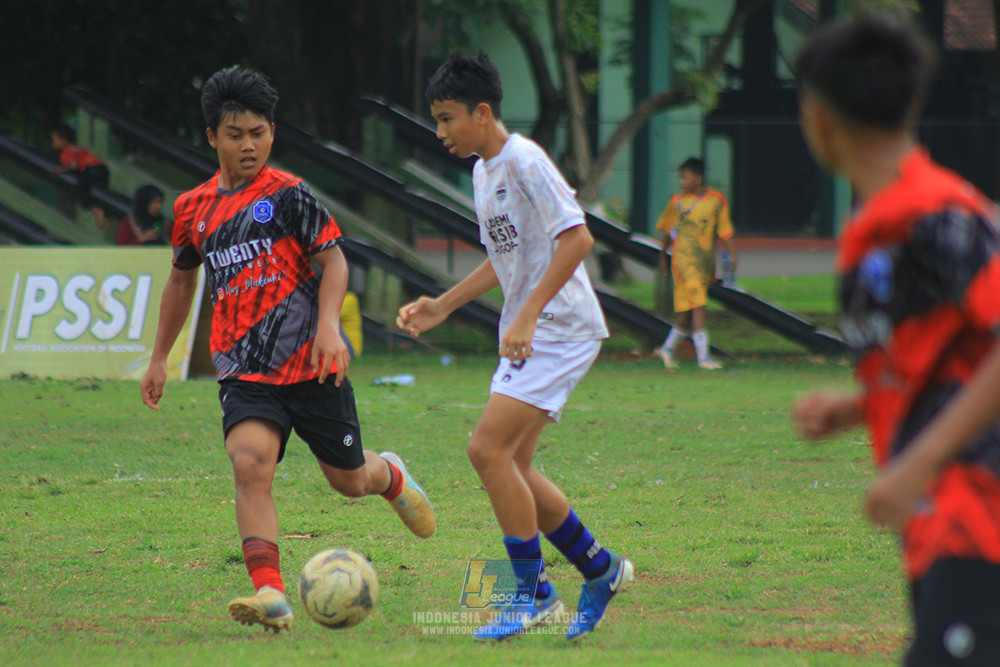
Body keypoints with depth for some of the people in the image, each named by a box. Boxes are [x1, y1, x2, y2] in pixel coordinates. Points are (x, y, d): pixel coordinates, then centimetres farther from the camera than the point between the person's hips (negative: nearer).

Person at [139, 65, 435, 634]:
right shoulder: (194, 208, 9)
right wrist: (160, 359, 27)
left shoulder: (289, 194, -4)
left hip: (310, 363, -2)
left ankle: (391, 475, 47)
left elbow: (334, 261, -4)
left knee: (349, 479, 8)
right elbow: (182, 279, 24)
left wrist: (329, 325, -21)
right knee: (250, 461, -25)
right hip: (244, 370, 2)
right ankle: (270, 593, -33)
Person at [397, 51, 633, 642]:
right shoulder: (484, 172, 14)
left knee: (489, 449, -17)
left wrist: (527, 316, -25)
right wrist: (443, 307, 18)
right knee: (511, 465, 7)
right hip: (527, 334, 10)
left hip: (562, 328, -10)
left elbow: (577, 238, -23)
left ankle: (534, 593, -8)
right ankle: (600, 570, 21)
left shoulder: (524, 162, -15)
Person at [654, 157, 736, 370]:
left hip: (706, 260, 3)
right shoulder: (677, 202, 1)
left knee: (689, 310, 9)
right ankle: (703, 355, -15)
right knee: (697, 305, -14)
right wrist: (662, 255, 19)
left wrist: (731, 254, -3)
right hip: (684, 258, -3)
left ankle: (668, 348, 26)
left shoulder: (716, 200, 3)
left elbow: (724, 232, 7)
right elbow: (668, 231, 14)